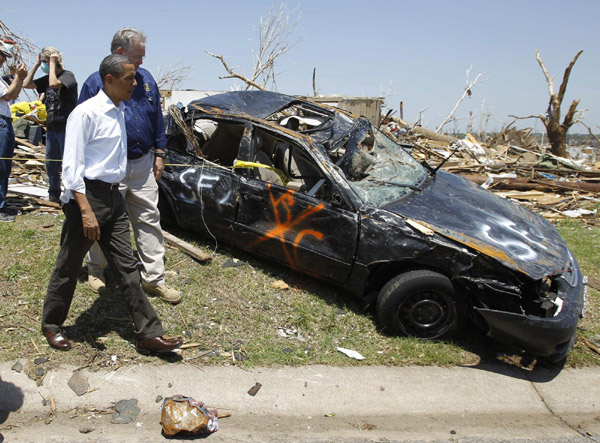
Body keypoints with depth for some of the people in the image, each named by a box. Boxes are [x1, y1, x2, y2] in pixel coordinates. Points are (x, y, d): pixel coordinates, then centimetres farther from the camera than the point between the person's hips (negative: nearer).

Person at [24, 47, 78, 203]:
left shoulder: (67, 75, -9)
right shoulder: (47, 78, 13)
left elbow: (54, 84, -27)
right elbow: (26, 84, 9)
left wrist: (53, 63, -16)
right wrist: (36, 64, 7)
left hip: (66, 127, -8)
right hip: (51, 127, 8)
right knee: (51, 162, 14)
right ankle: (54, 194, 27)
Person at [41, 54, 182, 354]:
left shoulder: (119, 111, 12)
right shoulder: (86, 113, -13)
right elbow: (71, 166, -17)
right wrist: (86, 211, -23)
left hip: (113, 197, 8)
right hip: (88, 196, -8)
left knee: (127, 266, 6)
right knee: (69, 266, 8)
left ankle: (148, 334, 10)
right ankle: (51, 325, 31)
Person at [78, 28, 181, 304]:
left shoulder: (146, 79, 8)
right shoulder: (96, 83, -6)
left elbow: (157, 118, 15)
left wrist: (159, 154, 11)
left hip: (143, 165, 4)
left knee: (149, 220, 5)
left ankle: (154, 278, 12)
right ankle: (96, 272, 30)